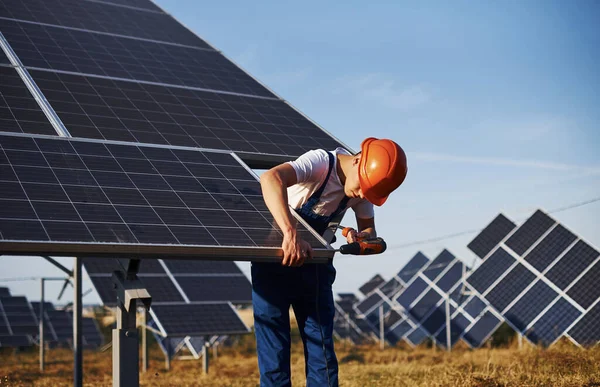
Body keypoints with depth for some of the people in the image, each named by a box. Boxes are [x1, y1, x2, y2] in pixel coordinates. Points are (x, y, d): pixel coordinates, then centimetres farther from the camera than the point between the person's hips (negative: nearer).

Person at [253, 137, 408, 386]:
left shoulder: (360, 189, -6)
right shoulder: (320, 163, -26)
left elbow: (369, 230, 5)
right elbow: (271, 178, -44)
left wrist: (361, 238, -20)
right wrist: (291, 234, -56)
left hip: (313, 263, 6)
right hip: (274, 258, -6)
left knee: (322, 348, 2)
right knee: (274, 351, -6)